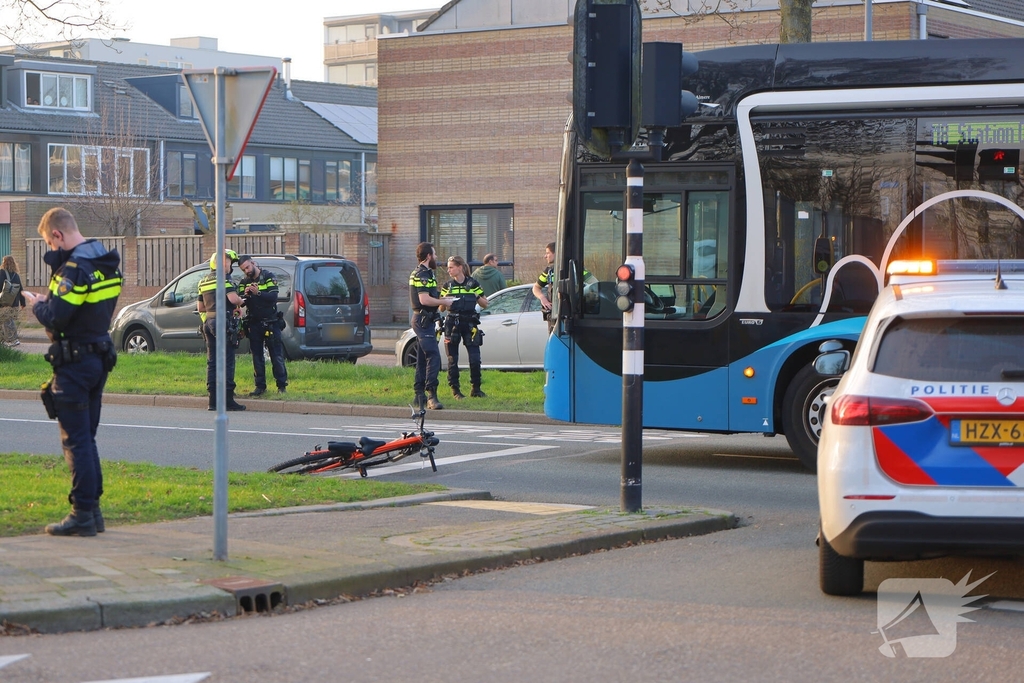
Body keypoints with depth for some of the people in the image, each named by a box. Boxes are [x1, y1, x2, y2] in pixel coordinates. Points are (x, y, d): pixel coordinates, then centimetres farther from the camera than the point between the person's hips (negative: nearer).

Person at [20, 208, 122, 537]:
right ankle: (92, 507, 19)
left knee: (76, 440, -4)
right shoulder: (108, 262, 10)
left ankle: (82, 514, -3)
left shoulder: (75, 268, -20)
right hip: (99, 358, 9)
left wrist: (37, 304, -4)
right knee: (86, 437, 16)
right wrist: (49, 301, 7)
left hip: (75, 362, -9)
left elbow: (55, 318, -24)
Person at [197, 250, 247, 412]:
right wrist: (241, 302, -2)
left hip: (208, 323, 8)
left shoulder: (204, 281, 17)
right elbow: (233, 298, -22)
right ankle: (228, 400, -8)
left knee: (212, 362, 9)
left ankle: (213, 400, 9)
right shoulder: (223, 279, -9)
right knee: (227, 362, -5)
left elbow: (200, 307, 21)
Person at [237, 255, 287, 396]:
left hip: (270, 323, -4)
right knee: (257, 356, 5)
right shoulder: (244, 282, 9)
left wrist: (258, 293, -27)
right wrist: (245, 295, -20)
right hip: (254, 324, 4)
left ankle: (282, 385, 2)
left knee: (276, 355, -3)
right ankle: (260, 386, 10)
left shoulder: (268, 277, -3)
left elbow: (273, 297, -14)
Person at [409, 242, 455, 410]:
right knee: (433, 357, -17)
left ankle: (420, 396, 16)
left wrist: (441, 299, 16)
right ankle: (431, 395, -24)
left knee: (423, 358, 12)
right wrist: (444, 302, -13)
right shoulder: (422, 275, -15)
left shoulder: (422, 274, 19)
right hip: (424, 320, -11)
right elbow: (424, 300, -24)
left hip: (423, 320, 11)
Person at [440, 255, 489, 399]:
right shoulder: (447, 286, 8)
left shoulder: (473, 284, 6)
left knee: (475, 359, -5)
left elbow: (485, 304, 10)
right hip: (452, 323, 1)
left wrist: (476, 296, -8)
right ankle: (455, 389, 8)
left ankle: (475, 389, 9)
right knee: (453, 359, 0)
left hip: (469, 323, -1)